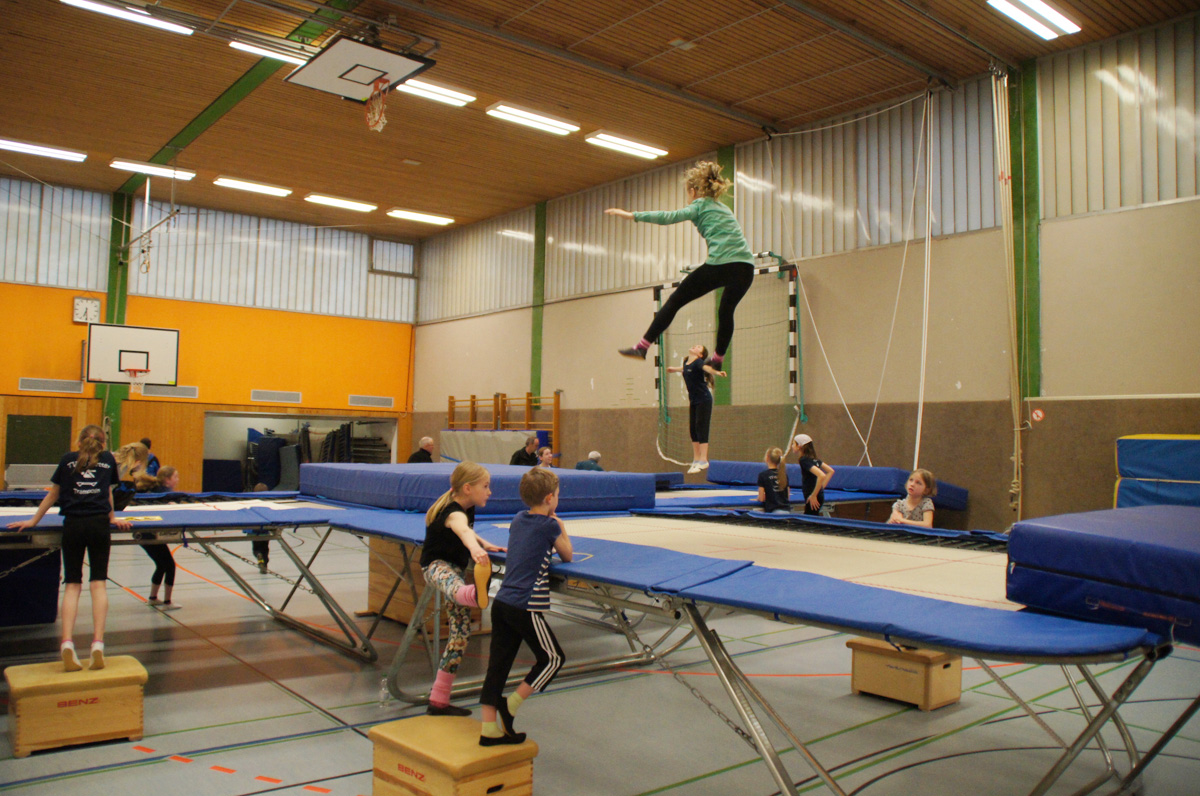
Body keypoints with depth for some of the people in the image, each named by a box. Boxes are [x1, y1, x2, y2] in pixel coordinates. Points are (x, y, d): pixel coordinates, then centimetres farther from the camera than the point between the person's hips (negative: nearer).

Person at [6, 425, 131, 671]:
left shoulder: (68, 459, 16)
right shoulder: (108, 459, 16)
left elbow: (52, 495, 23)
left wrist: (33, 521, 35)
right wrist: (112, 518, 41)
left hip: (72, 524, 0)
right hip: (99, 524, 0)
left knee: (72, 584, 2)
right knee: (98, 583, 0)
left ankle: (67, 644, -13)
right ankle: (98, 644, -11)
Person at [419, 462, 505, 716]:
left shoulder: (467, 509, 7)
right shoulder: (454, 512, -22)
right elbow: (462, 530, -46)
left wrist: (485, 544, 8)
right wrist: (475, 549, -68)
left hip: (454, 568, 10)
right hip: (436, 566, -10)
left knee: (461, 631, 7)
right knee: (455, 586, -46)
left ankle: (439, 701, 14)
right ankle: (476, 593, -88)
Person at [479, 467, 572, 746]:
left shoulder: (518, 520, 14)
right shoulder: (550, 526, -6)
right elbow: (567, 556, 9)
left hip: (501, 603, 7)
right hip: (526, 607, -7)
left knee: (498, 664, 8)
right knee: (552, 658, 11)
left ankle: (490, 729, 9)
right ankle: (510, 705, 7)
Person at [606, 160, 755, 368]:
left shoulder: (700, 206, 9)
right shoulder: (724, 208, 30)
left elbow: (670, 216, -5)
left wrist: (633, 215, -6)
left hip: (719, 265, -6)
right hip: (745, 267, 6)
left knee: (674, 301, 3)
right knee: (726, 312, 24)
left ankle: (642, 347, 6)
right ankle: (717, 360, 30)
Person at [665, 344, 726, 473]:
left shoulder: (698, 362, -13)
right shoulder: (686, 362, 10)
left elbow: (707, 368, -35)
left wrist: (717, 372, -56)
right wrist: (674, 369, 55)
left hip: (704, 400, -8)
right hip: (693, 401, 8)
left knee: (701, 428, -9)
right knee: (693, 429, 8)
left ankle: (703, 461, -6)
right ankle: (696, 460, 15)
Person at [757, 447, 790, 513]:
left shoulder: (763, 475, -4)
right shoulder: (784, 474, 11)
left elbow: (761, 499, -4)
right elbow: (787, 495, 16)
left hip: (773, 511, -5)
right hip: (786, 510, 5)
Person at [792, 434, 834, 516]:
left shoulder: (804, 460, -16)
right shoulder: (813, 458, 10)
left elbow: (821, 476, -28)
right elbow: (831, 471, 16)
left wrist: (813, 495, -21)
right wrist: (822, 487, 13)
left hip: (813, 499, -9)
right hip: (820, 495, 9)